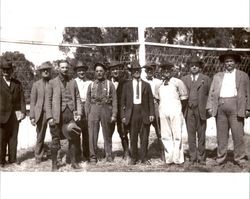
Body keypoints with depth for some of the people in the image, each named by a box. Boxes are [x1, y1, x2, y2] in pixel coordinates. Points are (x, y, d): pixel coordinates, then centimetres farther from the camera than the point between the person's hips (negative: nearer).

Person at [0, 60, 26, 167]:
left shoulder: (17, 83, 11)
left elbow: (22, 99, 9)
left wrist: (23, 112, -2)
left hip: (14, 115, 2)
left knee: (13, 137, 7)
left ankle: (12, 158, 16)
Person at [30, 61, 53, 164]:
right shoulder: (36, 85, 9)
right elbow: (32, 102, 7)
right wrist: (32, 116, 0)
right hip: (41, 113, 1)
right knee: (40, 136, 5)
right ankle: (38, 157, 18)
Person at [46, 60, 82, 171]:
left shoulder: (73, 82, 13)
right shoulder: (52, 82, 5)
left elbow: (77, 98, 11)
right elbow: (48, 100, 1)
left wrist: (79, 113, -1)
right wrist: (49, 117, -6)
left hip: (71, 113, 2)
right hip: (57, 114, -2)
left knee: (73, 138, 5)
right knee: (55, 139, 3)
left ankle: (73, 162, 17)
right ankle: (54, 163, 15)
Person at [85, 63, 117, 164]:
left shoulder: (110, 84, 3)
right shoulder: (91, 85, 8)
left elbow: (114, 101, 0)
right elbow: (87, 101, 8)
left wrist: (114, 115, -7)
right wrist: (87, 115, 1)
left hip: (106, 110, -1)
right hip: (93, 110, 1)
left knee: (107, 135, 9)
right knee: (92, 135, 1)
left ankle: (109, 156, 21)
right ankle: (93, 157, 11)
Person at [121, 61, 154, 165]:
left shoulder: (146, 85, 10)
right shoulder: (127, 85, 9)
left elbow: (151, 100, 8)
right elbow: (123, 101, 6)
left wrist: (151, 113, -1)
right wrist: (123, 115, -1)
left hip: (144, 113, 1)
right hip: (131, 113, 0)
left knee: (144, 137, 4)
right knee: (133, 137, 4)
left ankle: (144, 158, 14)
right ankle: (133, 158, 16)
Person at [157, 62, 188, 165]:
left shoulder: (177, 82, 4)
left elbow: (184, 97, 7)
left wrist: (181, 109, 8)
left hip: (175, 111, -4)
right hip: (163, 111, 4)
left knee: (177, 135, -3)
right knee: (165, 135, 5)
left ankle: (178, 158, 4)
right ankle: (169, 158, 12)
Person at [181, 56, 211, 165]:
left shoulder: (206, 79, 7)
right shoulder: (184, 79, 12)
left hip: (201, 110, -1)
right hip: (189, 111, 2)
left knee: (201, 135, 4)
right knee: (191, 135, 4)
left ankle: (201, 158, 14)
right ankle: (193, 158, 12)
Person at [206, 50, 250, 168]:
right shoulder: (217, 76, 18)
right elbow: (212, 92, 12)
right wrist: (210, 106, 1)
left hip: (235, 106, -2)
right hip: (220, 106, 2)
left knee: (238, 134, -3)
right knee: (221, 135, 5)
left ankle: (240, 158, 5)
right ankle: (221, 158, 13)